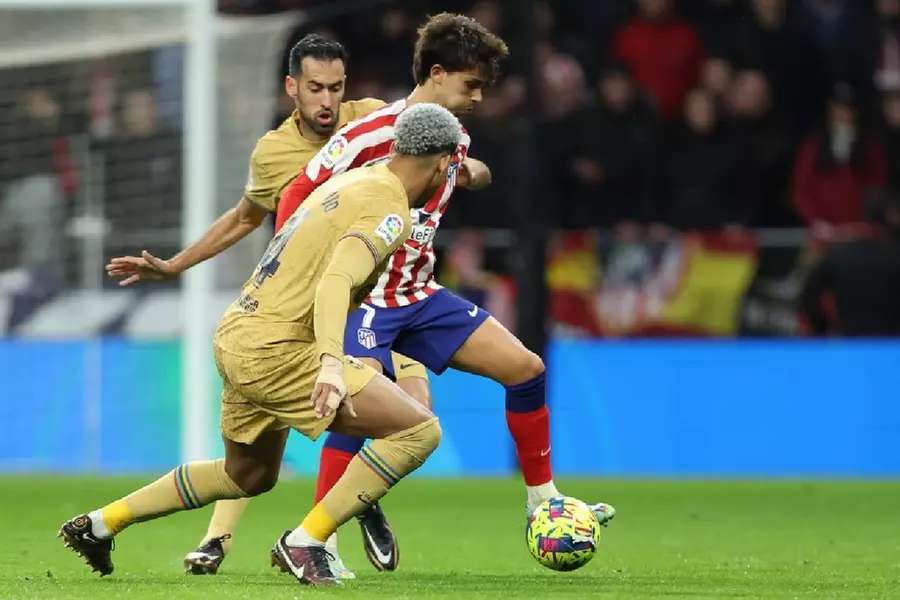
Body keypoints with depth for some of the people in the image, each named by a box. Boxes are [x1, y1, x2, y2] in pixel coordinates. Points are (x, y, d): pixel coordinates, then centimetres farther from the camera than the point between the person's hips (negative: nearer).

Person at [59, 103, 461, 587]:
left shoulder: (350, 181, 14)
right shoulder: (388, 211, -13)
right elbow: (335, 282, -30)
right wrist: (331, 364, -42)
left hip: (236, 334, 10)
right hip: (274, 350, -10)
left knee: (248, 476, 31)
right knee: (419, 431, -13)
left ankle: (98, 524, 36)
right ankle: (304, 544, -12)